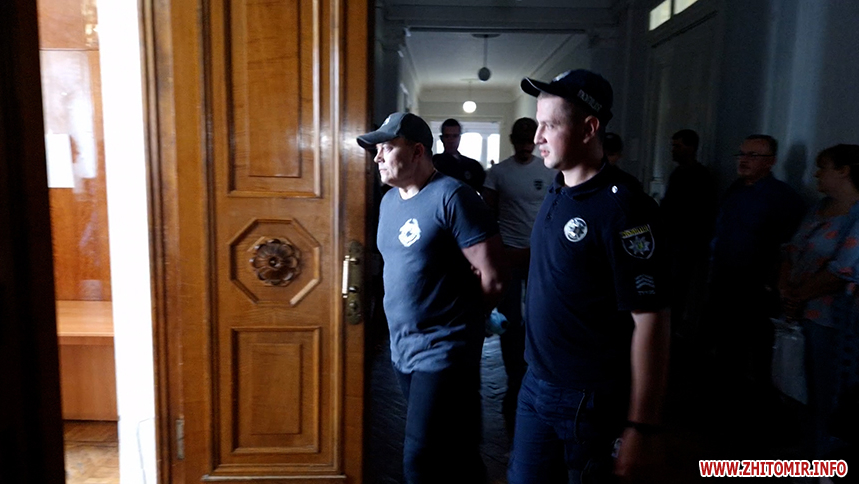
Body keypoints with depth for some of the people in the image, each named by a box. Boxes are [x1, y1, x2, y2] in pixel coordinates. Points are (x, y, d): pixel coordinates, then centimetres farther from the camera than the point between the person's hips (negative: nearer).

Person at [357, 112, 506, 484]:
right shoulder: (389, 201, 10)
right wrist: (405, 327, 10)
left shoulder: (451, 196, -16)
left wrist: (457, 320, -3)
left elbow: (493, 279, -18)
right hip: (402, 348, 8)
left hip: (442, 352, -8)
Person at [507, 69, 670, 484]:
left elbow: (650, 320, -21)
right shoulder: (557, 192, 4)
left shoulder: (621, 205, -20)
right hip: (537, 384, 7)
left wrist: (642, 427, -20)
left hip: (591, 399, -7)